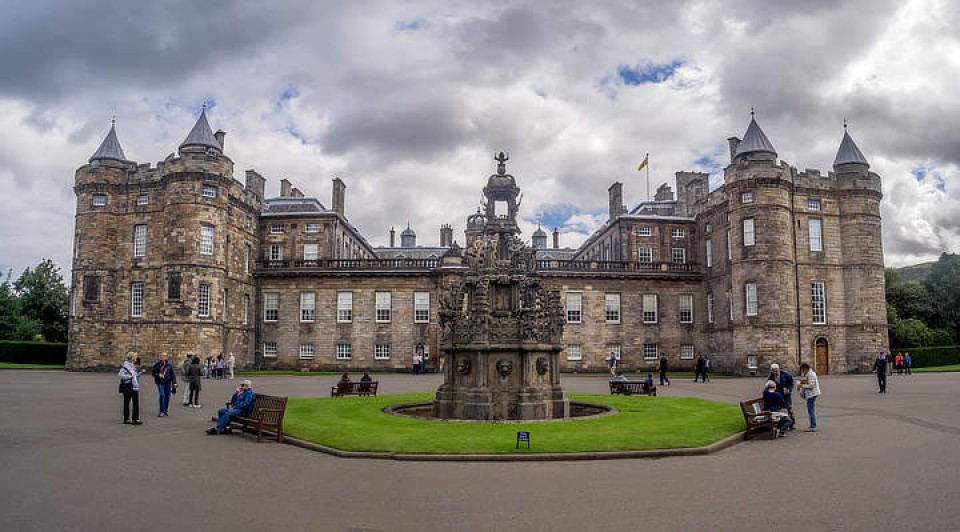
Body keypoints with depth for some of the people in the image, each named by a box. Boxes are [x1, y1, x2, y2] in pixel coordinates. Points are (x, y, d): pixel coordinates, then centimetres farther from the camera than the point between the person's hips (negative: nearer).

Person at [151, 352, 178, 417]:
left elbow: (173, 374, 2)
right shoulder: (157, 364, 0)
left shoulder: (169, 365, 0)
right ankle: (162, 411, -6)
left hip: (168, 382, 1)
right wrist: (158, 375, -14)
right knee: (162, 395, -13)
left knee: (167, 396, 7)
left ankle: (166, 410, 24)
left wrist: (174, 383, -4)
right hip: (160, 382, -1)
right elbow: (153, 372, 7)